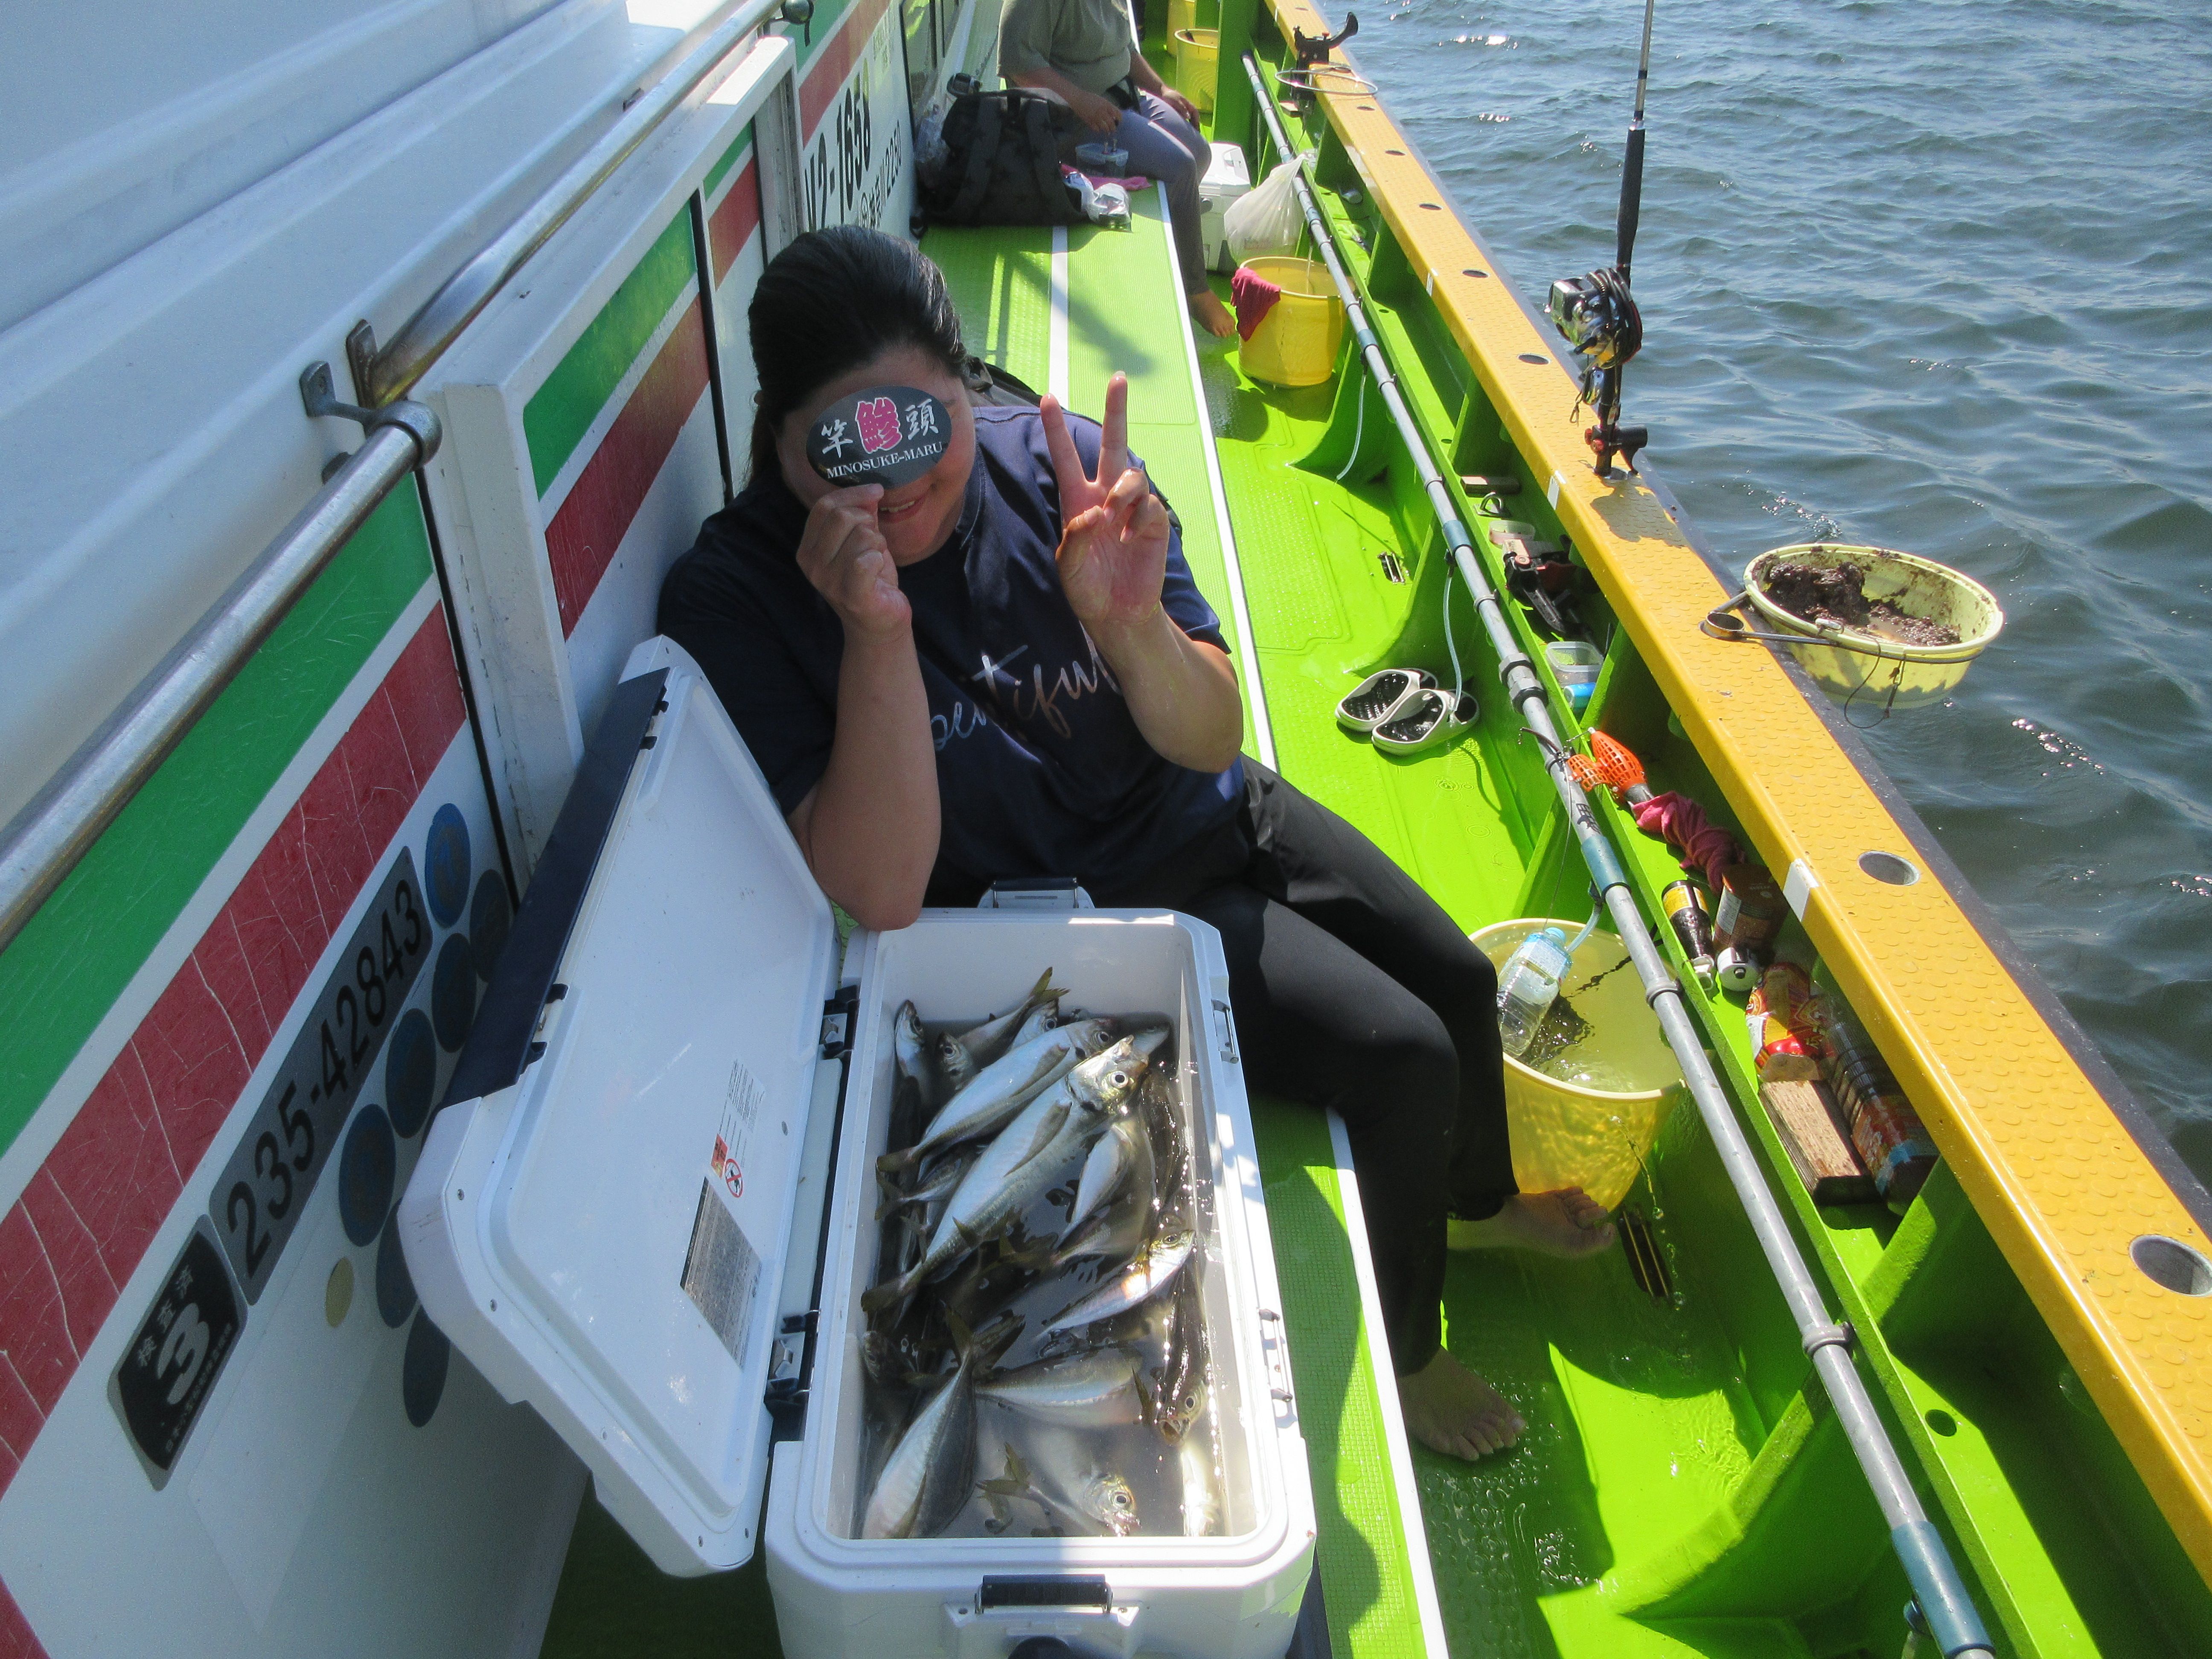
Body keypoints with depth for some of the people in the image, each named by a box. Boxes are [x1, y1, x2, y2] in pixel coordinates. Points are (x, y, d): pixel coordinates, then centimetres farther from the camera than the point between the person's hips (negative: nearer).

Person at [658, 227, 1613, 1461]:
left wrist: (1131, 624, -35)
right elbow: (882, 892, -29)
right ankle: (1403, 1352, 18)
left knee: (1460, 980, 12)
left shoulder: (1062, 469, -17)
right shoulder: (740, 594, -24)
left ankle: (1477, 1199, 48)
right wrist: (875, 632, -40)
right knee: (1402, 1055, -14)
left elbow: (1212, 743, -14)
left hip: (1212, 815, 5)